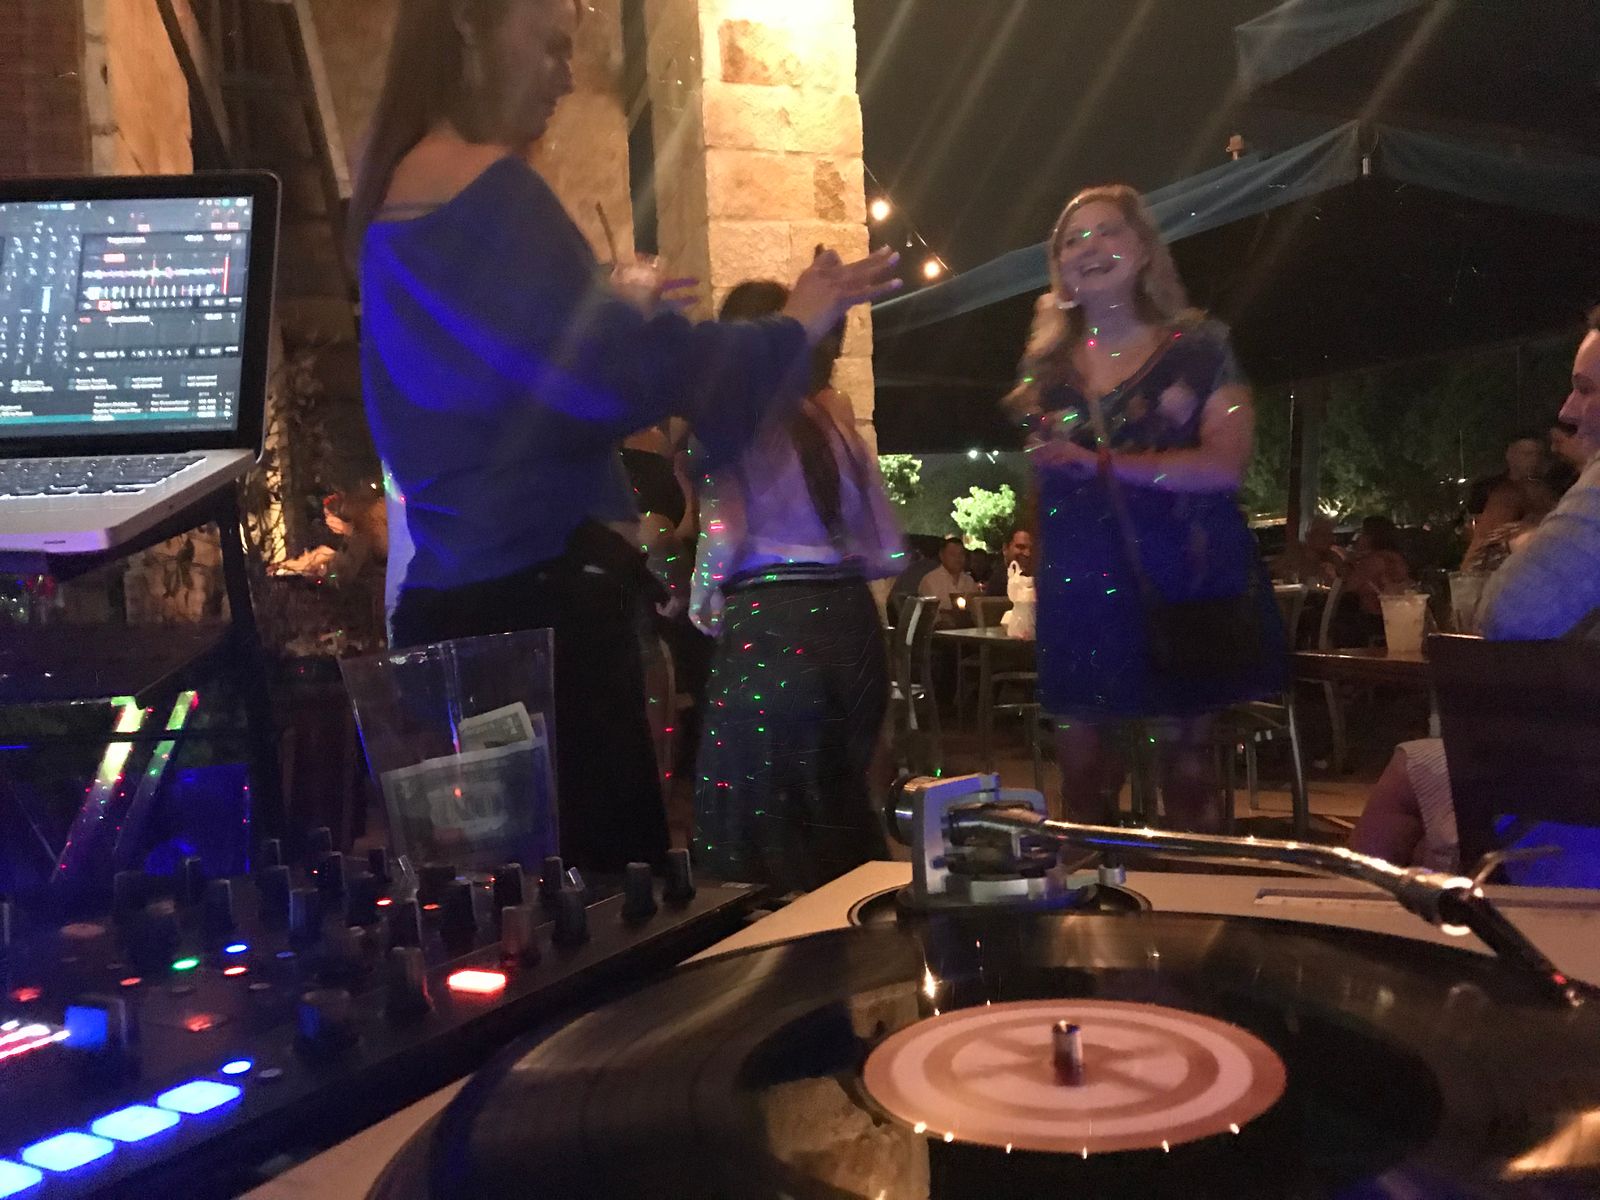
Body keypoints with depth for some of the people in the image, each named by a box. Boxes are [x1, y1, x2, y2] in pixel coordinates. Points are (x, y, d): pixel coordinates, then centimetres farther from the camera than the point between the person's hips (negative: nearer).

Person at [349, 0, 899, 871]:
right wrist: (795, 326, -6)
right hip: (535, 593, -10)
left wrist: (608, 307, 27)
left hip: (449, 593, 10)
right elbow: (623, 376, -18)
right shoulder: (492, 186, -12)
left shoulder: (394, 201, 16)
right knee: (606, 864, -4)